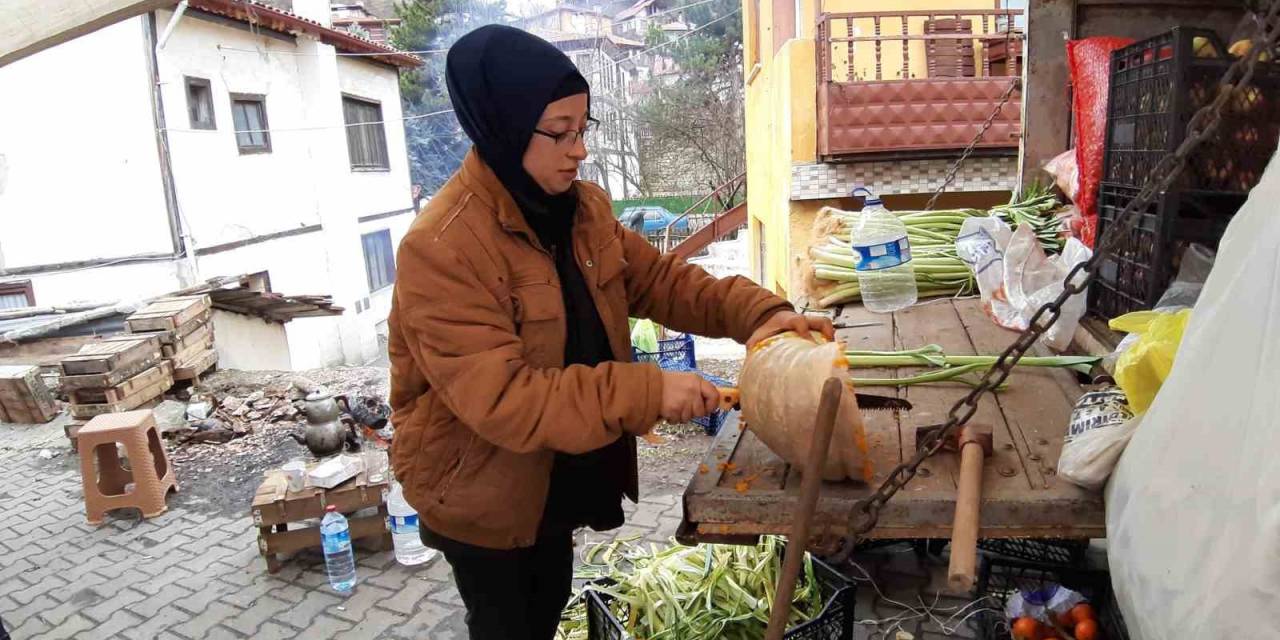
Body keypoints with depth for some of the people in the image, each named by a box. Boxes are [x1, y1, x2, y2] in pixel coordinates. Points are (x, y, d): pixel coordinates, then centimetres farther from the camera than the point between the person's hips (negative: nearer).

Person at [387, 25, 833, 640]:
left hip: (560, 474, 7)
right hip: (480, 491, -7)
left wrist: (755, 312, -18)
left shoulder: (580, 207, -5)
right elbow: (498, 398, -34)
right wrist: (646, 392, -37)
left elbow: (658, 278, -2)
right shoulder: (442, 248, -30)